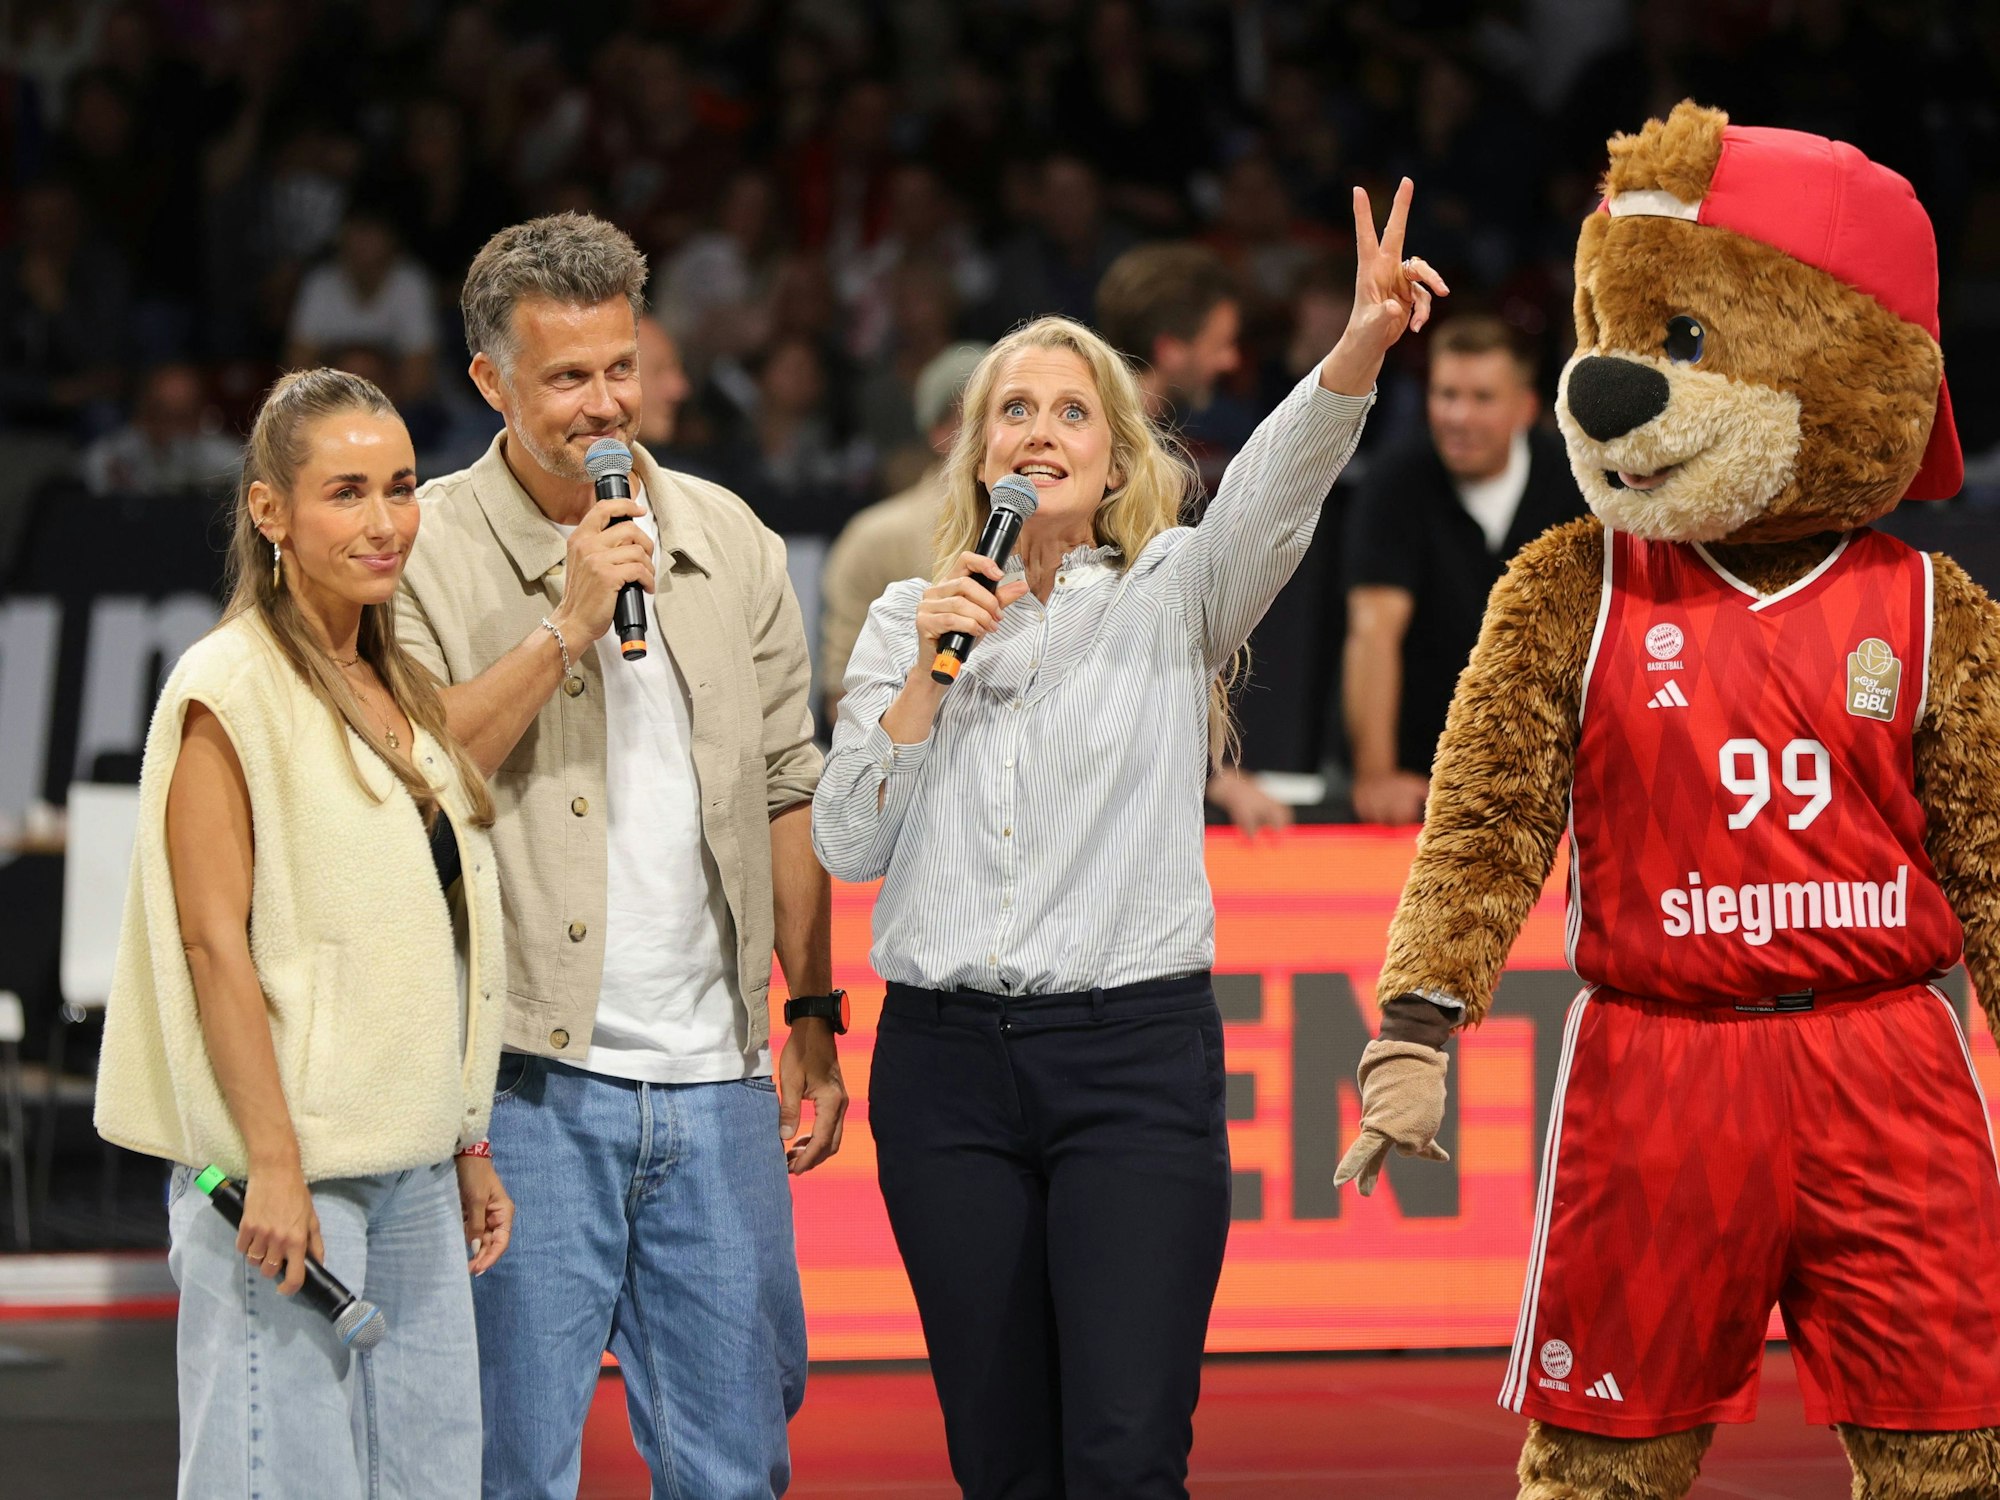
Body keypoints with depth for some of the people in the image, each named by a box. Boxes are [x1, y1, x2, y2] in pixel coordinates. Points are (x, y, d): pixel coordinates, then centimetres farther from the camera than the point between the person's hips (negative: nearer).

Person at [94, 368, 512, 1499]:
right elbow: (213, 940, -14)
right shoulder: (232, 688, -9)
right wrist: (273, 1169, -19)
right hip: (291, 1166, -8)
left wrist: (468, 1147, 16)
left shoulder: (399, 688, 15)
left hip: (413, 1162, 8)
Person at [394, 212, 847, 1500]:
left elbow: (786, 791, 16)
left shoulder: (728, 541, 11)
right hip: (529, 1083, -4)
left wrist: (815, 1020, 13)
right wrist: (566, 627, -16)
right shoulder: (428, 550, -2)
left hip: (715, 1076, 4)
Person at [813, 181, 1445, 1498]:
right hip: (946, 1061, 3)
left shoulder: (1171, 598, 6)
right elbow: (847, 843, 5)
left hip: (1137, 1055, -2)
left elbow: (1273, 491, -15)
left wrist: (1362, 348, -34)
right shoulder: (909, 620, 12)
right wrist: (929, 672, -7)